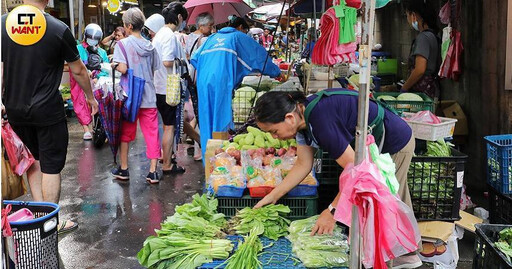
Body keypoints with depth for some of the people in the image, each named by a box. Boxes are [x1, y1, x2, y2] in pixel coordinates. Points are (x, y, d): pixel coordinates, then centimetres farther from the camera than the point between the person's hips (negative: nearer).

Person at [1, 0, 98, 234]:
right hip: (47, 110, -4)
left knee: (34, 159, 21)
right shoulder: (59, 29, -12)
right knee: (51, 166, 6)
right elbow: (78, 70, -1)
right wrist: (90, 97, 14)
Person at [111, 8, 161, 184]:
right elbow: (155, 71, 9)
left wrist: (114, 65, 2)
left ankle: (123, 169, 21)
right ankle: (153, 171, 4)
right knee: (152, 134, 4)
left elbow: (122, 69, -18)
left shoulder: (122, 44, -8)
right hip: (149, 96, 3)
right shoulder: (150, 46, 6)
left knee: (125, 133, 12)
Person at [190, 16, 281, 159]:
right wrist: (276, 72, 24)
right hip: (222, 82, -5)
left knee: (207, 121, 9)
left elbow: (195, 59, 24)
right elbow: (260, 55, 14)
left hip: (203, 82, 5)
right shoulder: (239, 37, 13)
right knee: (222, 121, -3)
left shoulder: (213, 37, 27)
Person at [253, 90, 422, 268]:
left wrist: (332, 211, -28)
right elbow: (303, 165, -2)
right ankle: (408, 254, 38)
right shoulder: (302, 114, -8)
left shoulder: (321, 121, -37)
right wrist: (272, 196, -3)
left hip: (395, 145, -9)